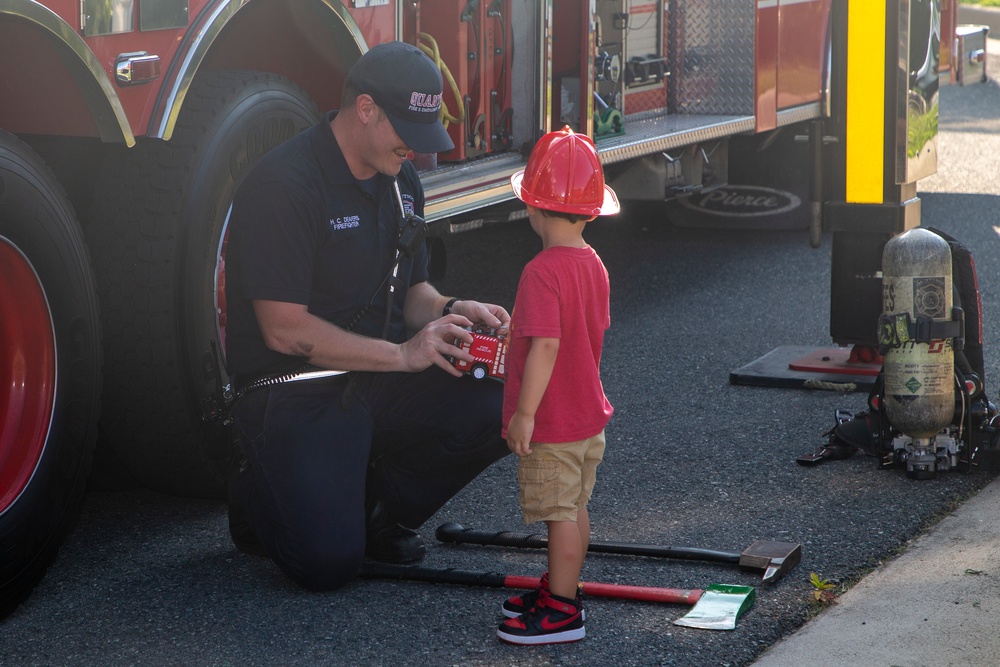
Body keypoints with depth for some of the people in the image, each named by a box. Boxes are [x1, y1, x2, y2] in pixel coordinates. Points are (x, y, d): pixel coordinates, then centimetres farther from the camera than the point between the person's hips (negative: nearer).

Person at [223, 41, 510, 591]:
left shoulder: (400, 181, 9)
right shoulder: (283, 185, -18)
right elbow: (285, 329, -21)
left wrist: (451, 311, -4)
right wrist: (402, 355, -21)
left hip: (381, 384, 7)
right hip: (296, 395, -7)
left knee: (499, 410, -18)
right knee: (328, 562, -22)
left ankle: (382, 506, 6)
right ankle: (259, 490, 12)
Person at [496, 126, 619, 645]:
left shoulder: (542, 272, -24)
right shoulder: (593, 265, 4)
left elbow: (546, 346, -29)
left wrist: (524, 414, -24)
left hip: (551, 424, -9)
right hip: (589, 415, 9)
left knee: (560, 514, -2)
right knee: (574, 506, 19)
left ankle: (561, 613, 5)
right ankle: (561, 588, 32)